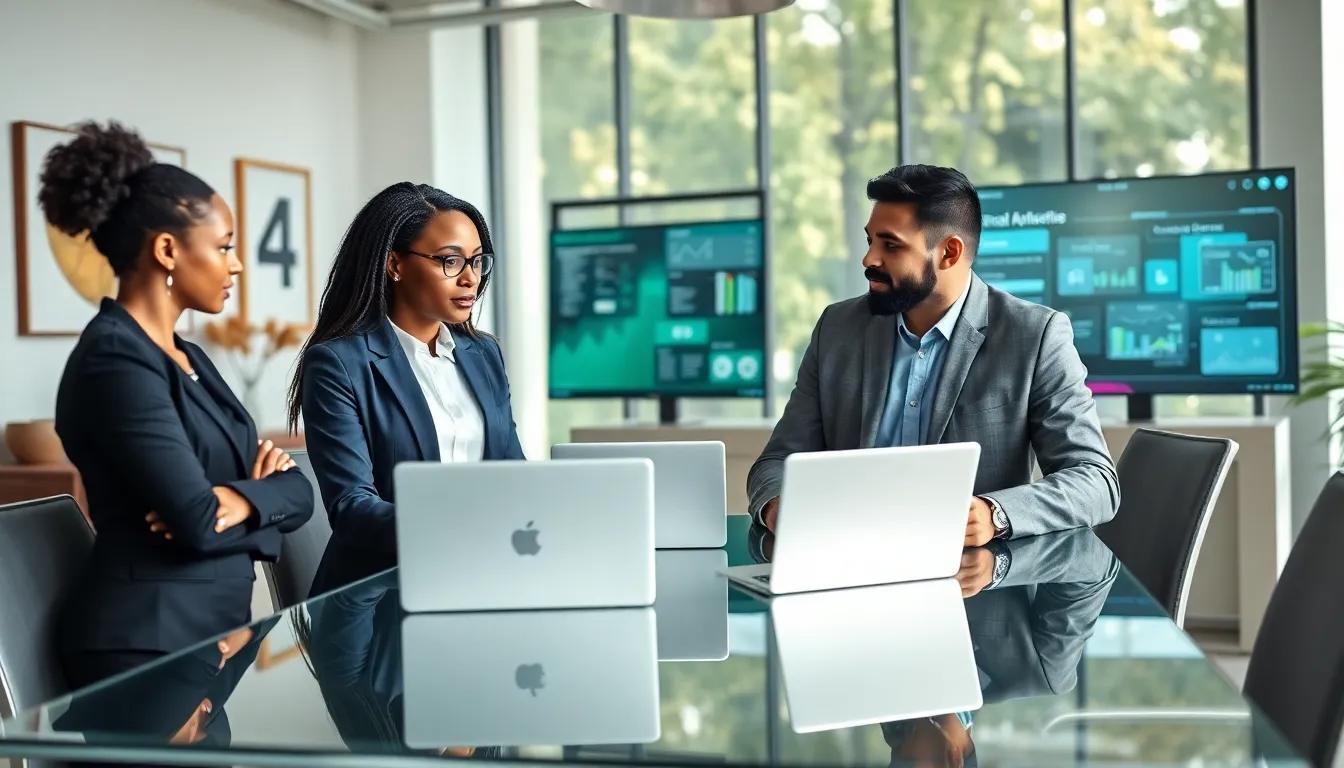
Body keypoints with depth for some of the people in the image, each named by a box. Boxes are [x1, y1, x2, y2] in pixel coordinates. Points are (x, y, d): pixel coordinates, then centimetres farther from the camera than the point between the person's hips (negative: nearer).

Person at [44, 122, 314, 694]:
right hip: (146, 642, -9)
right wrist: (261, 493, -5)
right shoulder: (115, 360, -16)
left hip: (217, 631, 9)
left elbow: (297, 491, 6)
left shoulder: (189, 358, 12)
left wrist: (238, 497, -14)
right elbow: (200, 522, -24)